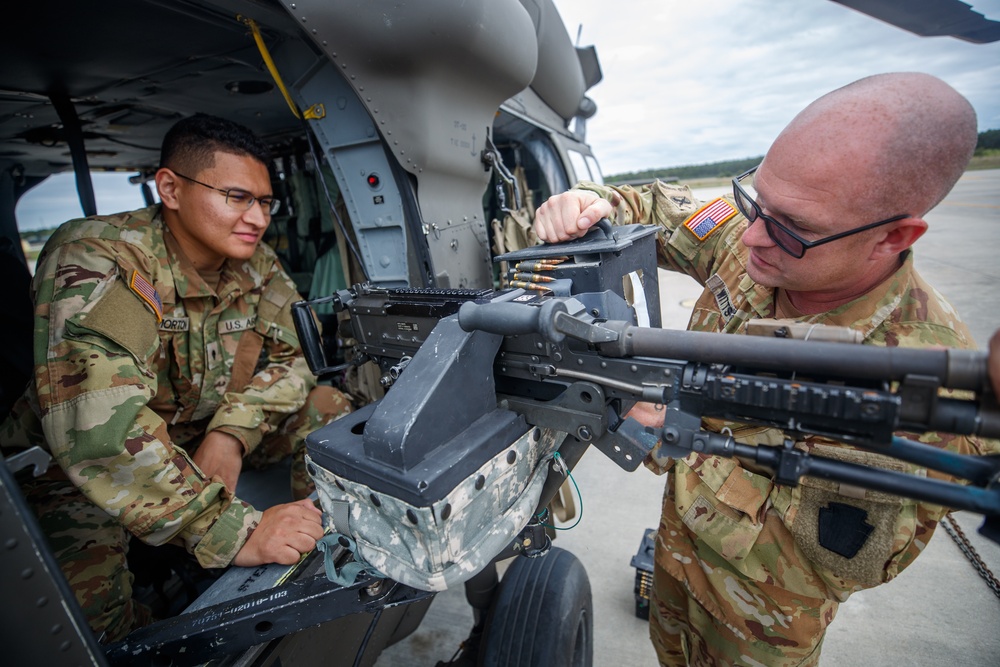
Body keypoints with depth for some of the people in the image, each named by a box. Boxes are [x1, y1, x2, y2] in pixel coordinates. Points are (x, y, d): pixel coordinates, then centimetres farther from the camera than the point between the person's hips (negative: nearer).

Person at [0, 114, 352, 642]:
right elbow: (97, 424, -40)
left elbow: (289, 355, -7)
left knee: (327, 407, -11)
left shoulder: (257, 266, -10)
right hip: (82, 462, -4)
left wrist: (231, 435, -26)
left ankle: (319, 552, 6)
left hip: (204, 434, 5)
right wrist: (236, 532, -44)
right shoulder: (95, 260, -29)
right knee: (75, 588, -30)